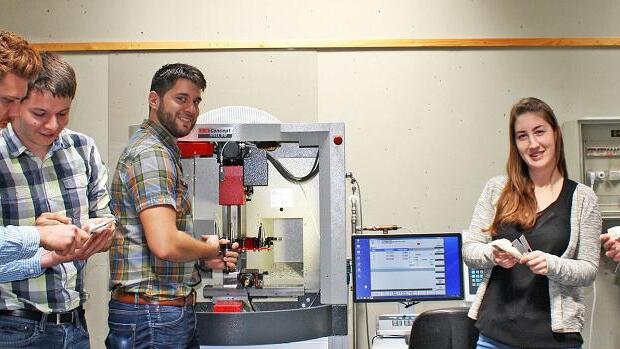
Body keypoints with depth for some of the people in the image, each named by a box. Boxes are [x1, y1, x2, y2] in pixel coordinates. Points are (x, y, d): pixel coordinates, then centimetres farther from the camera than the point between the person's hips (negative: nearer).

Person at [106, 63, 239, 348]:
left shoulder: (164, 152, 19)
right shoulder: (151, 153, -15)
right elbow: (165, 244, -26)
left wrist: (204, 258, 14)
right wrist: (210, 249, -7)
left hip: (172, 309, 10)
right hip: (152, 313, -10)